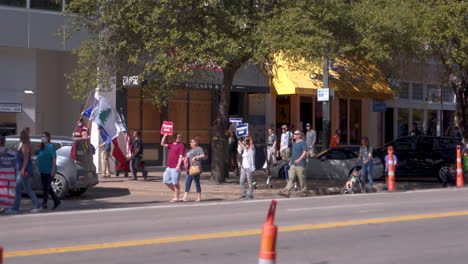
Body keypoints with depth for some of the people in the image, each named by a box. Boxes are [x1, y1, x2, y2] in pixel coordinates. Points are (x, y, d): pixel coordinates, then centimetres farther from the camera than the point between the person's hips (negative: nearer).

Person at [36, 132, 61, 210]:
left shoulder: (50, 147, -10)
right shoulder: (41, 148, 15)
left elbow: (54, 158, -15)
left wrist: (53, 169, -22)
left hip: (49, 171, -9)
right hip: (43, 171, 9)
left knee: (46, 187, -10)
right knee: (48, 188, 13)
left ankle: (44, 204, -8)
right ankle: (57, 201, 24)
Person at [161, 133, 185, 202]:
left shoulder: (181, 146, -7)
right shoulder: (172, 144, 17)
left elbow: (181, 156, -14)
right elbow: (162, 144, 22)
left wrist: (178, 165, -22)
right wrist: (165, 136, 11)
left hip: (175, 167, -8)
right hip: (169, 167, 8)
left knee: (175, 183, -4)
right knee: (166, 181, 12)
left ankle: (176, 198, 4)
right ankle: (175, 192, 27)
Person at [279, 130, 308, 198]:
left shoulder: (303, 143, -7)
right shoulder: (294, 143, 20)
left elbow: (305, 152, -16)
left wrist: (299, 159, -27)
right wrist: (291, 161, 24)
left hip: (300, 164, -8)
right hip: (293, 164, 8)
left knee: (301, 178, -2)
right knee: (291, 178, 0)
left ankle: (304, 191, 9)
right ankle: (287, 191, -8)